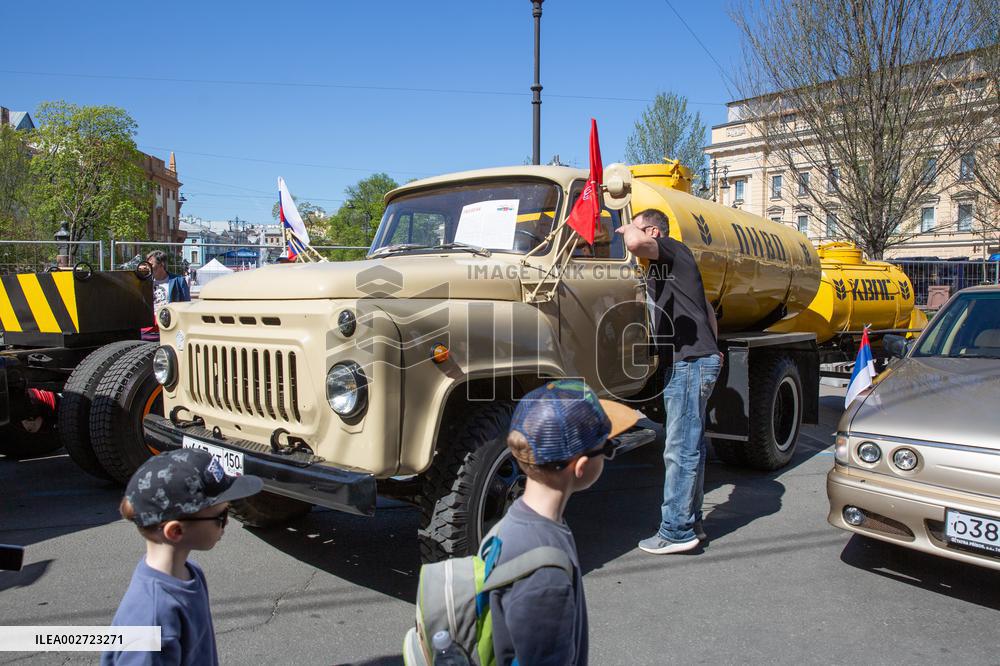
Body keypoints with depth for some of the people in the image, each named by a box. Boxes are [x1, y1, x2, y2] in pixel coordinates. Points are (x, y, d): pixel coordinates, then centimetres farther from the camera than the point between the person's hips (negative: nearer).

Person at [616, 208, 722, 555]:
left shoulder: (673, 251, -6)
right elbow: (707, 309, 28)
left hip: (690, 363, -11)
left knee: (680, 450, -7)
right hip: (689, 362, 11)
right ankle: (691, 523, 24)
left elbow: (635, 243, -28)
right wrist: (711, 347, 28)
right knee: (690, 447, 14)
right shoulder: (664, 267, 23)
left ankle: (676, 531, 0)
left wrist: (628, 228, -6)